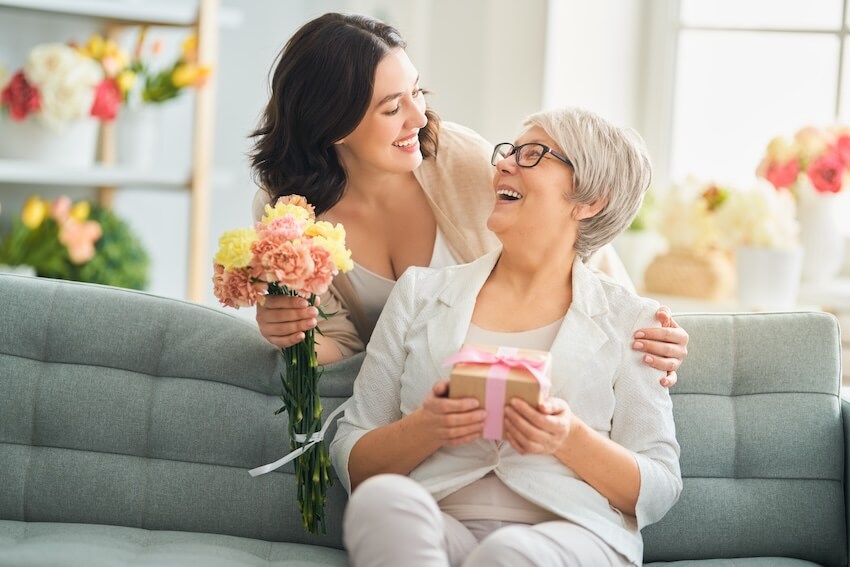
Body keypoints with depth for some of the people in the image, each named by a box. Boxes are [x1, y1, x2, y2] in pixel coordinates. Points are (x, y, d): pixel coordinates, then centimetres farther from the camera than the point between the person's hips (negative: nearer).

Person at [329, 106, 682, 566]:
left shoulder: (628, 320, 10)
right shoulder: (420, 293, 15)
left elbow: (658, 490, 5)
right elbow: (352, 463, 11)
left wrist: (570, 439, -14)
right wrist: (424, 429, -11)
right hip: (438, 527, 3)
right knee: (382, 497, -32)